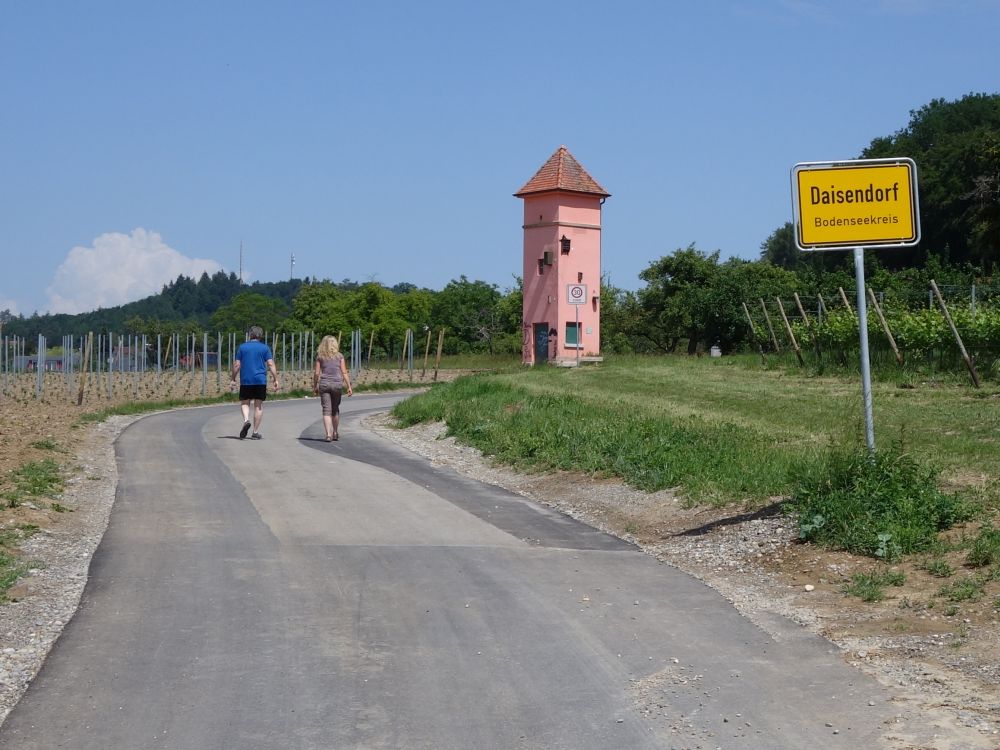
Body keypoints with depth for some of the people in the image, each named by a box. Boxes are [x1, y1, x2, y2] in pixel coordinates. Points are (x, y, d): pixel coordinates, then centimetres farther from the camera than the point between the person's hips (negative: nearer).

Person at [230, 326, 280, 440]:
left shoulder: (242, 347, 5)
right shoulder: (265, 348, 2)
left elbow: (237, 365, 3)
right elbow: (270, 364, -5)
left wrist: (233, 379, 11)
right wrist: (276, 380, -3)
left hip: (245, 380, 0)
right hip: (260, 380, 0)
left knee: (245, 403, 12)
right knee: (258, 405, 6)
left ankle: (246, 419, -18)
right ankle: (256, 432, 6)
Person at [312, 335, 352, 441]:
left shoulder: (320, 356, 2)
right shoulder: (339, 356, 2)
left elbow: (316, 373, 1)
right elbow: (344, 372, -2)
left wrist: (315, 386, 11)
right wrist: (349, 387, 0)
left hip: (324, 384, -1)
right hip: (337, 384, 1)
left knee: (326, 410, -1)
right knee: (335, 409, 17)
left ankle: (328, 434, -12)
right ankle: (335, 433, 26)